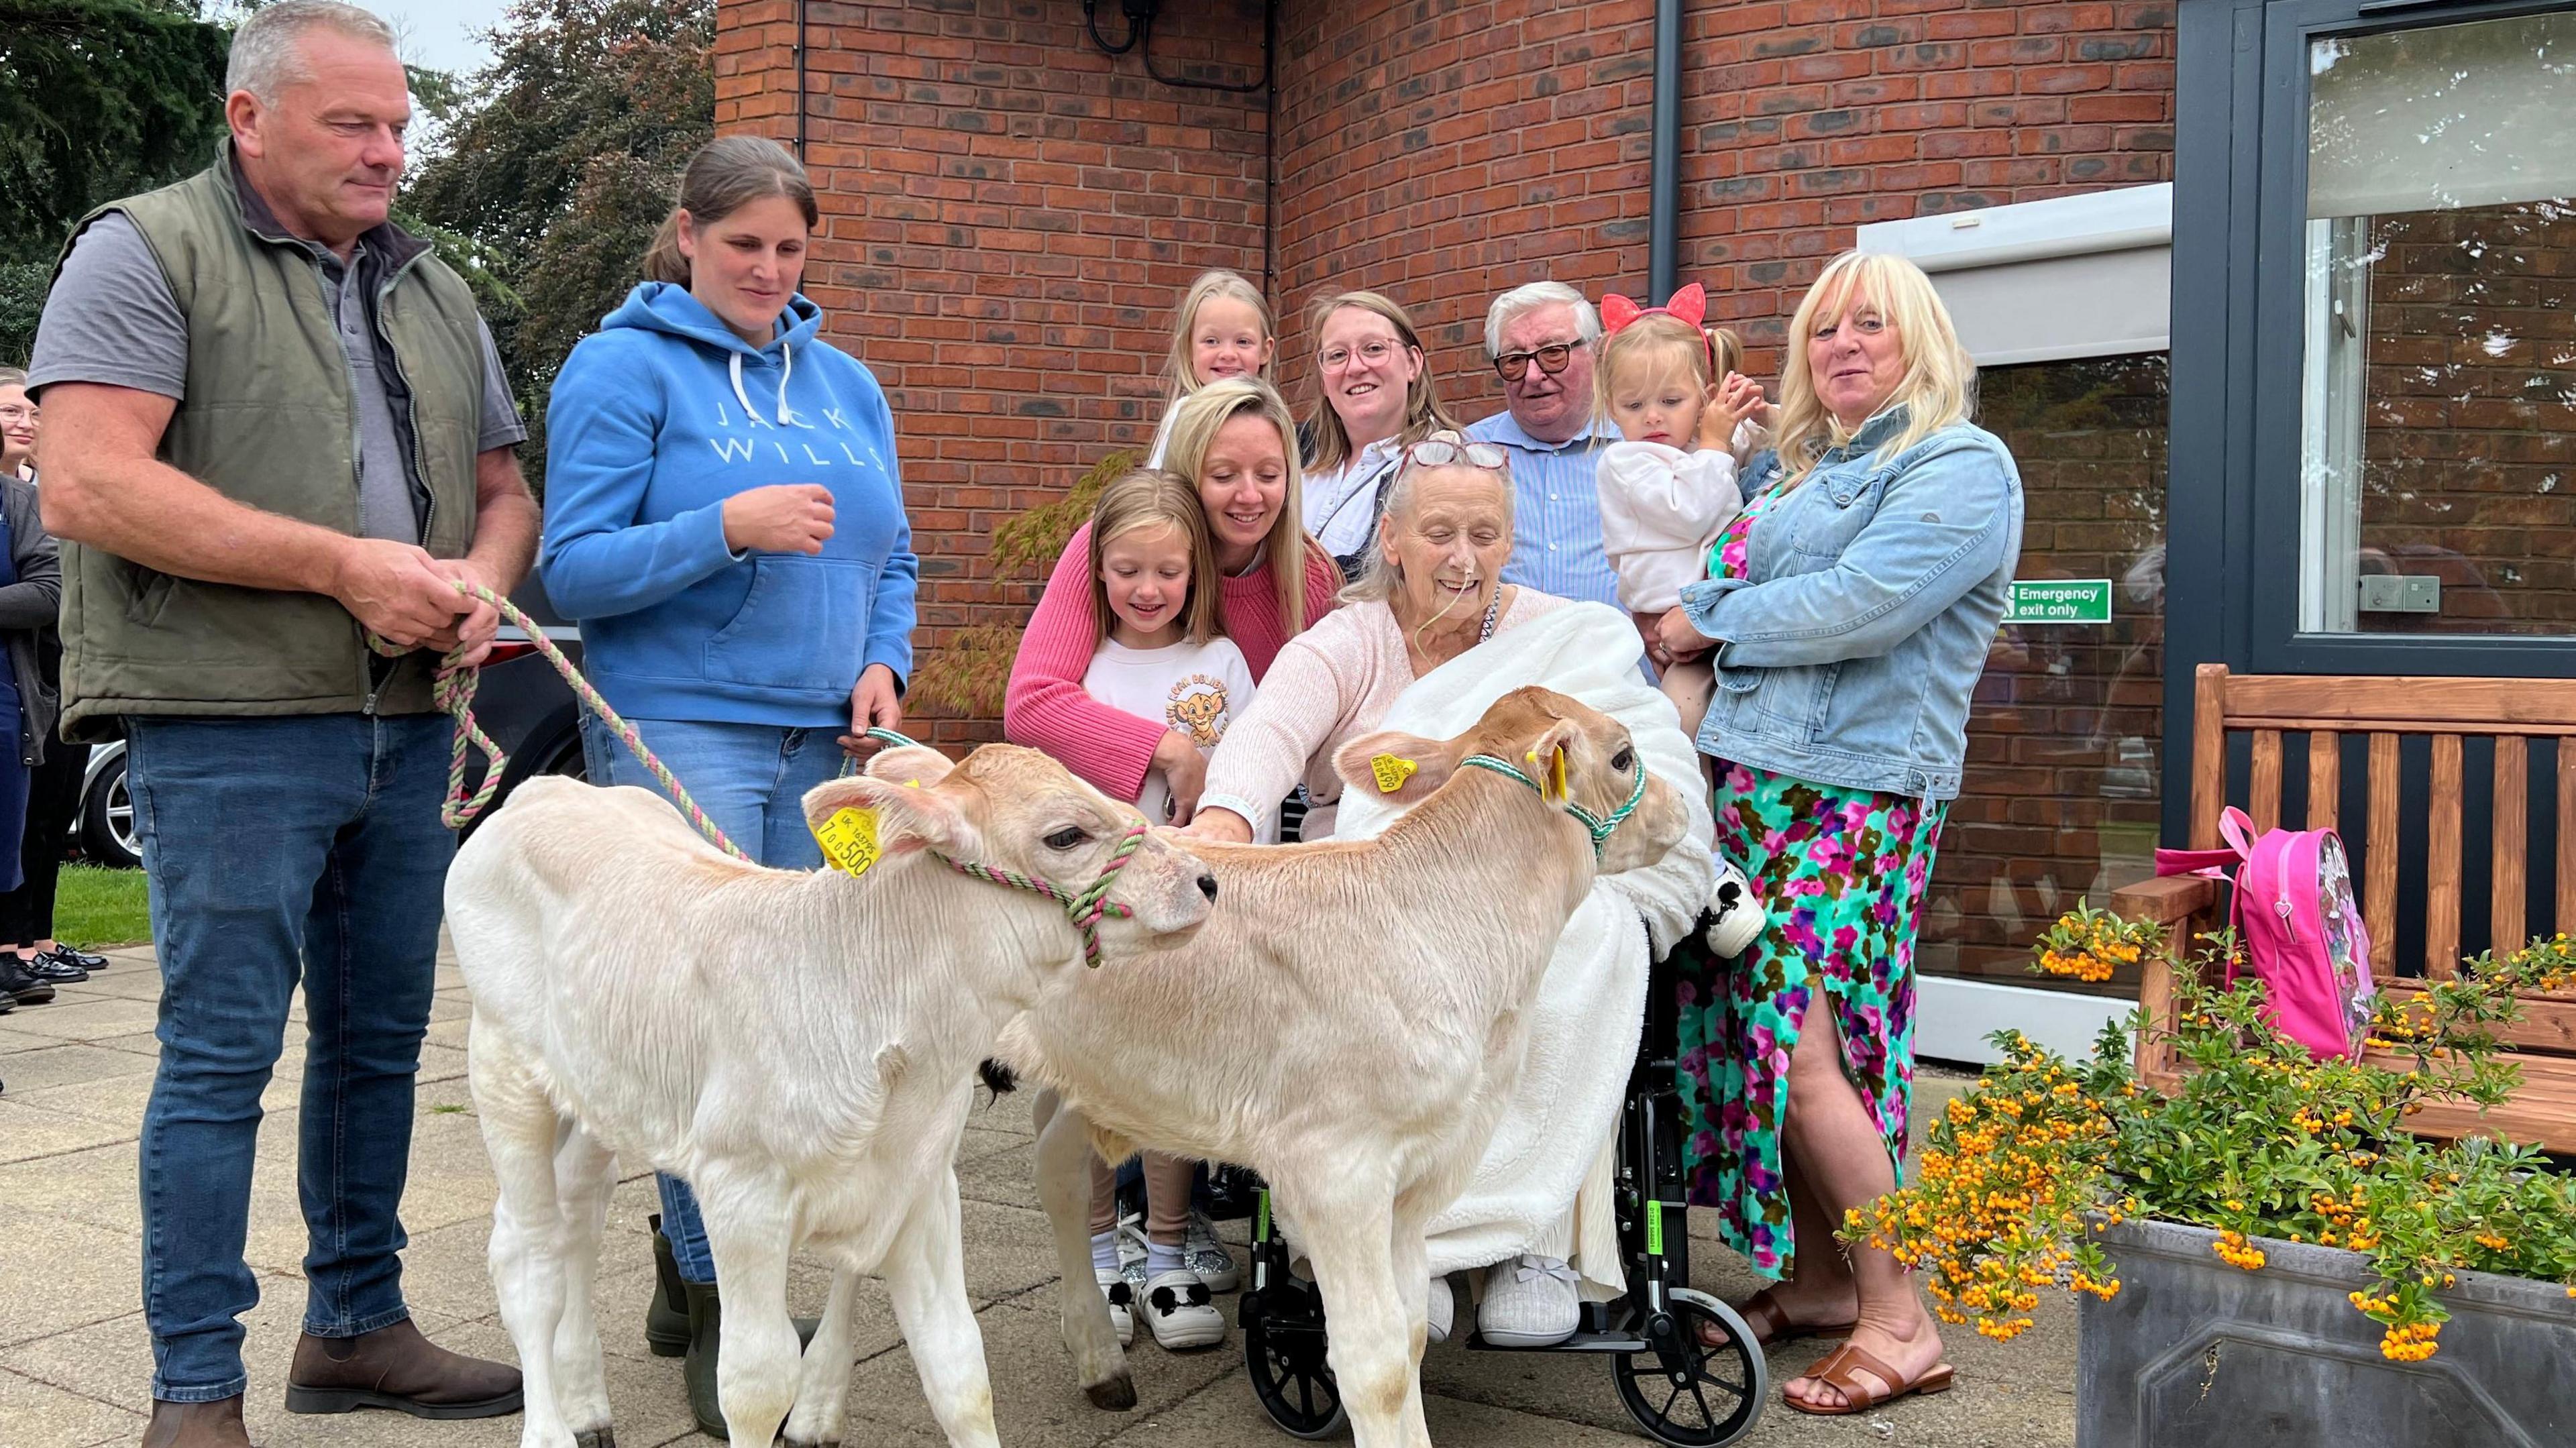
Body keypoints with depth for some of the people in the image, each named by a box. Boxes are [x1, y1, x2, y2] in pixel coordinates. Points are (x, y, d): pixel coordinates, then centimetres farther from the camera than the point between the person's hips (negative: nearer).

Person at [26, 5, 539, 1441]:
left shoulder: (436, 290, 18)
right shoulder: (146, 251, -3)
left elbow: (503, 486, 22)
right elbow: (89, 485, -14)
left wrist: (481, 574, -3)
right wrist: (341, 566, -17)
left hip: (411, 729, 7)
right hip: (232, 730, -6)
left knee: (381, 1041, 13)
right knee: (223, 1051, -2)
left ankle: (359, 1328, 27)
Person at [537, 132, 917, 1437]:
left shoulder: (846, 385, 16)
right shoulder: (624, 367, -2)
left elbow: (891, 558, 21)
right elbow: (574, 568, -9)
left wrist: (884, 662, 2)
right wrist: (728, 527, -21)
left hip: (818, 742, 6)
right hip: (678, 729, -6)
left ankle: (689, 1257, 24)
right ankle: (723, 1312, 0)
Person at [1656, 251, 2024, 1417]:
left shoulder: (1961, 466, -4)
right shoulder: (1784, 468, 21)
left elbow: (1860, 606, -17)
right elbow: (1718, 588, 31)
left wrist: (1709, 622, -7)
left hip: (1851, 793, -8)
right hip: (1751, 778, 8)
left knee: (1803, 1048, -13)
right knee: (1752, 1034, 7)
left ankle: (1899, 1322, -1)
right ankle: (1815, 1280, 21)